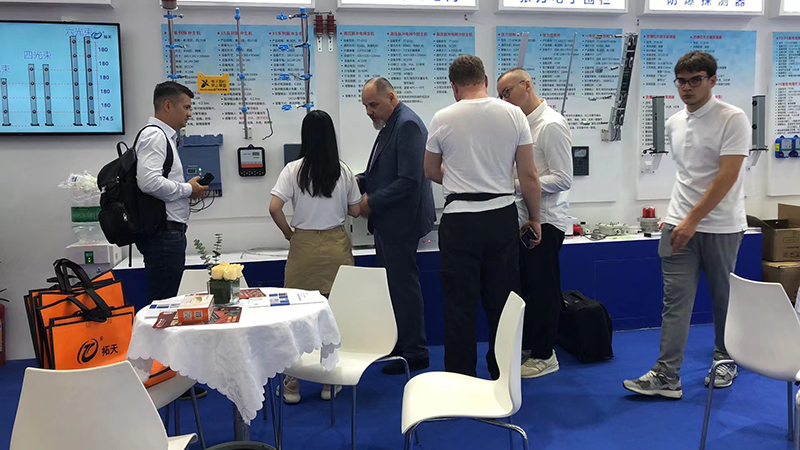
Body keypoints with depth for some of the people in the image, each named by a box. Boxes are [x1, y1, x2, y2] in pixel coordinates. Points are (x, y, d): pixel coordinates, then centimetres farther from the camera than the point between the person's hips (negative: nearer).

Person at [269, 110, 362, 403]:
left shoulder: (293, 170, -5)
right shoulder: (344, 171, 0)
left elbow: (274, 208, -13)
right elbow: (355, 211, 7)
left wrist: (288, 232, 4)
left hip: (304, 247, -1)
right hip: (336, 246, 1)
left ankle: (292, 384, 13)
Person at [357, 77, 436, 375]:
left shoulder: (407, 125, -17)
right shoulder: (389, 125, 15)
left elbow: (409, 180, -24)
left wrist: (372, 202, -18)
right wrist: (361, 180, 5)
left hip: (401, 223, -10)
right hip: (387, 222, 10)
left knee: (404, 286, -1)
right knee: (392, 284, 16)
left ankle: (415, 354, 11)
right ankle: (397, 345, 28)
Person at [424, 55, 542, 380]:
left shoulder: (443, 119, -3)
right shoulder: (514, 115, 0)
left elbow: (431, 171, 10)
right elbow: (529, 175, 0)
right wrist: (534, 218, 11)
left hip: (459, 219, -2)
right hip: (502, 218, 2)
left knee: (460, 304, 6)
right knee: (503, 302, 12)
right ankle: (504, 380, 23)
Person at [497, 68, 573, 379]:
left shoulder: (552, 125, -14)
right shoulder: (523, 124, 14)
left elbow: (562, 179, -19)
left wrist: (518, 184, -21)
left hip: (545, 220, -9)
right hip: (524, 218, 9)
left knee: (543, 290, 1)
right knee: (524, 286, 15)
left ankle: (544, 355, 14)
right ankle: (527, 347, 28)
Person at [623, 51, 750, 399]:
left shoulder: (732, 119, -9)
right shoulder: (675, 123, 10)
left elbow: (727, 176, -17)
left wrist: (693, 219, -19)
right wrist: (676, 216, 16)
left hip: (721, 226, -4)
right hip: (680, 225, 5)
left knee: (724, 297, 11)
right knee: (675, 300, -1)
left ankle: (725, 361, 31)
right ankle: (666, 376, -1)